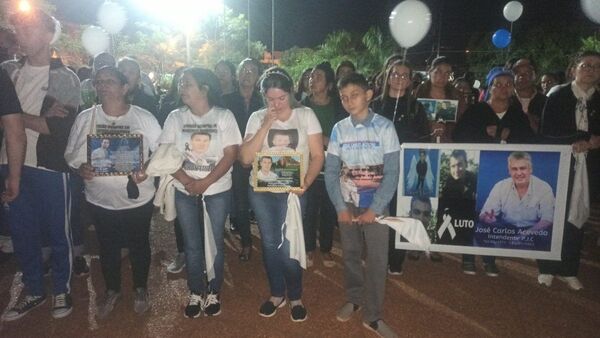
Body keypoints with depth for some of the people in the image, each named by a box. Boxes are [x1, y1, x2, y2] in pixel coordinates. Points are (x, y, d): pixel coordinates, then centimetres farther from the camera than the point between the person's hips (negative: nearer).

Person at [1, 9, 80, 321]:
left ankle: (62, 290, 26)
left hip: (50, 167, -4)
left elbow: (59, 128, -12)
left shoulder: (65, 78, -3)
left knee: (58, 232, 7)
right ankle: (34, 291, 32)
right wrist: (40, 116, -13)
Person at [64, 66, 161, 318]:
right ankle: (112, 290, 42)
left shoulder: (144, 118, -9)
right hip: (100, 199, 2)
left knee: (139, 245, 15)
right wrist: (80, 167, -17)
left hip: (137, 198, -2)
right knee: (108, 247, 18)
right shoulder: (85, 118, -2)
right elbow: (71, 152, 4)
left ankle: (140, 288, 40)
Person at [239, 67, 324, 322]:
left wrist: (306, 182, -20)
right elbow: (245, 158, -8)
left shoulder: (305, 115, -3)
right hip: (261, 190, 2)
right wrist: (266, 125, -14)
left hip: (292, 190, -2)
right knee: (270, 244, 12)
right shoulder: (257, 118, 1)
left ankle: (295, 297, 23)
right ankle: (277, 294, 33)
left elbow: (317, 155, -4)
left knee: (288, 246, -2)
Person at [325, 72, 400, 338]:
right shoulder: (339, 129, -2)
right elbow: (331, 171, -1)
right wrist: (340, 207, -8)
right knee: (350, 254, 13)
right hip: (347, 202, 2)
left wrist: (374, 209, -14)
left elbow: (392, 173, -11)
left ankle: (372, 315, 15)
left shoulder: (384, 127, -10)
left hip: (375, 202, -2)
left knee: (377, 259, 0)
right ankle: (353, 298, 35)